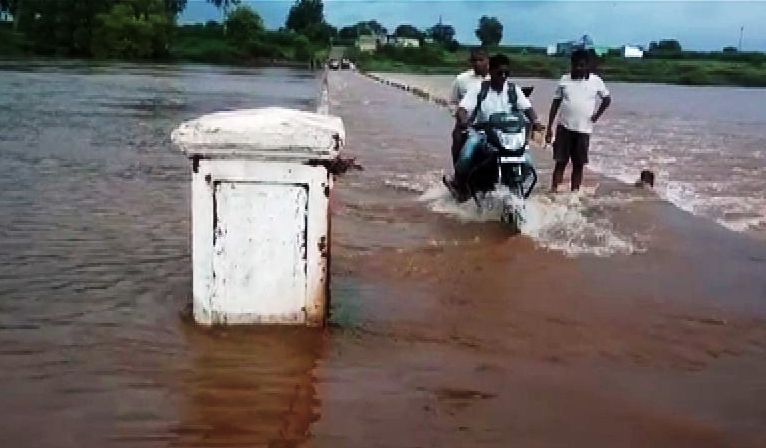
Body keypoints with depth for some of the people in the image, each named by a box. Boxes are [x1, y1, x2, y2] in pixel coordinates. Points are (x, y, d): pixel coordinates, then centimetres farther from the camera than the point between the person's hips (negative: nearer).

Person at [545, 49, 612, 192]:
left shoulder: (596, 81, 1)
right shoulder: (565, 80, 3)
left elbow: (607, 99, 15)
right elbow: (555, 103, 6)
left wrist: (597, 115, 1)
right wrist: (549, 127, 1)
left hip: (583, 130, 0)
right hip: (564, 128, 0)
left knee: (578, 164, 4)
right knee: (560, 162, -2)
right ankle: (553, 191, -1)